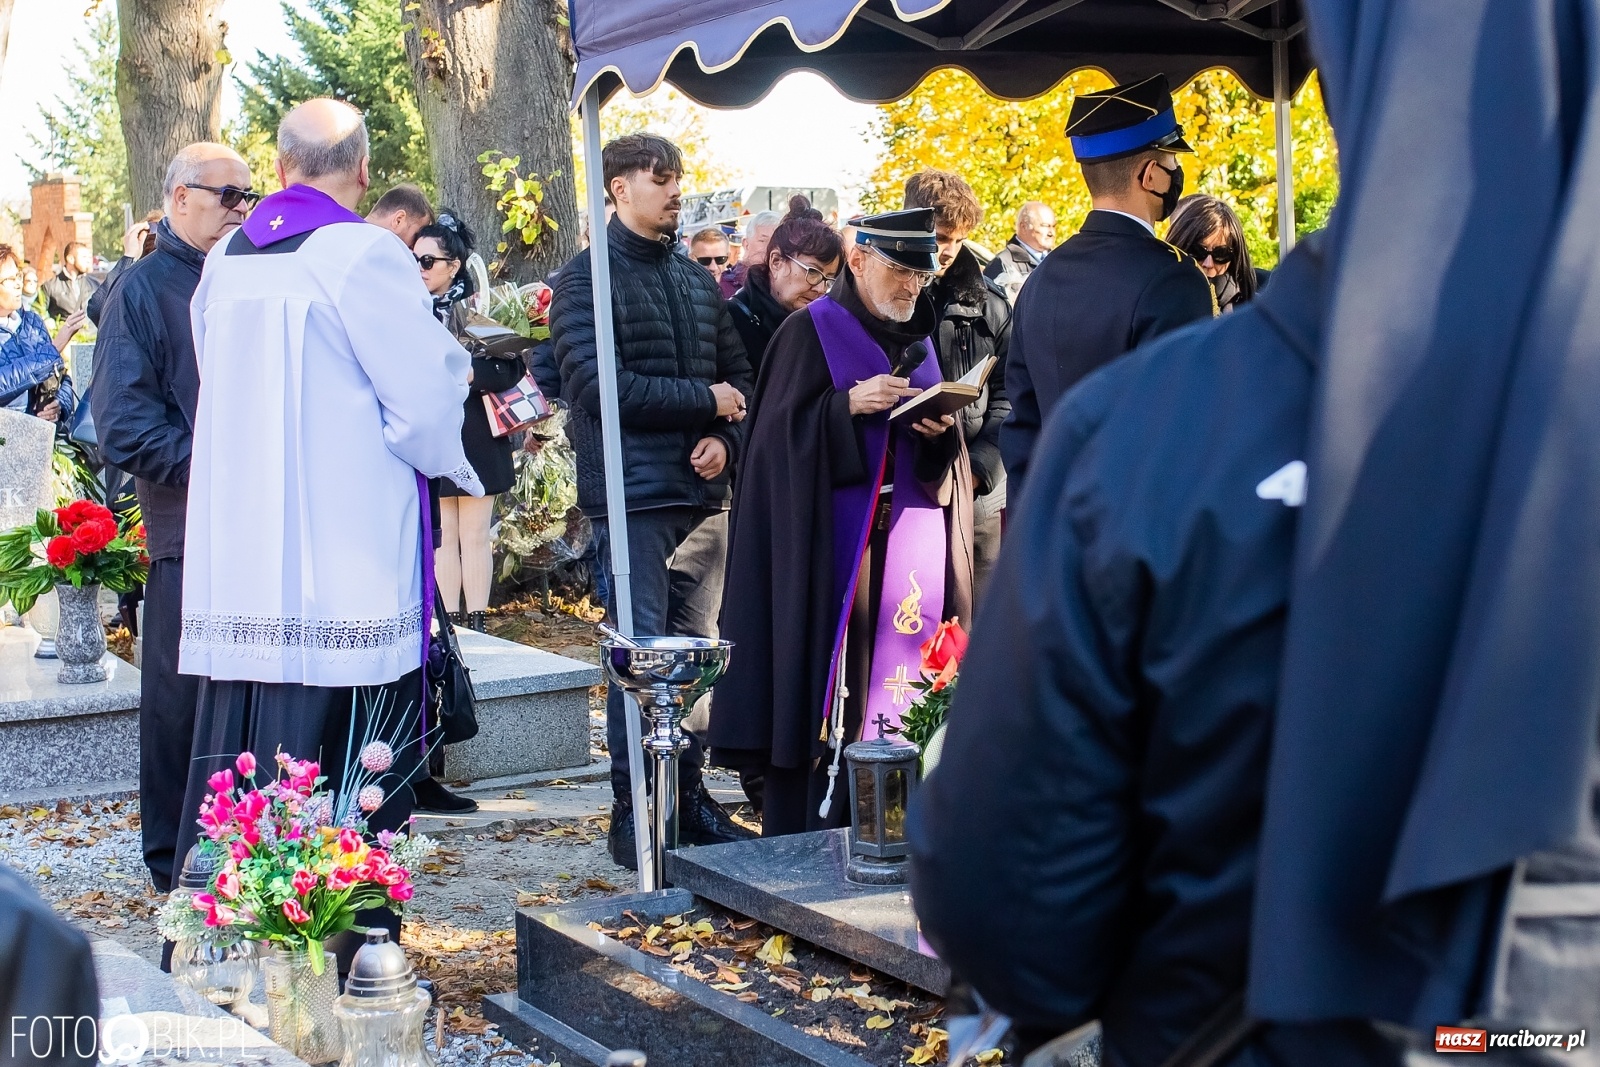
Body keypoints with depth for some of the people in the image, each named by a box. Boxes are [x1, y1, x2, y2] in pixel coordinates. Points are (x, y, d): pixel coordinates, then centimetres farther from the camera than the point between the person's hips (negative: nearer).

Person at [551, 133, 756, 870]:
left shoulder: (697, 282, 16)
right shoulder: (587, 278, -3)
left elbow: (738, 375, 18)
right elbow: (600, 386, -14)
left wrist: (723, 438, -3)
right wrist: (705, 401, -9)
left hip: (704, 490, 6)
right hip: (634, 494, -6)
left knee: (697, 648, 10)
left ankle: (688, 793, 20)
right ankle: (632, 809, 4)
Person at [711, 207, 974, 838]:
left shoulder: (919, 342, 16)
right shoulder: (811, 332, -1)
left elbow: (946, 457, 16)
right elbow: (783, 430, -8)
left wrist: (941, 432, -6)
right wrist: (848, 404, -21)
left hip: (908, 542, 5)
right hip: (831, 542, -5)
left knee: (900, 679, 3)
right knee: (824, 679, -6)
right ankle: (808, 848, 2)